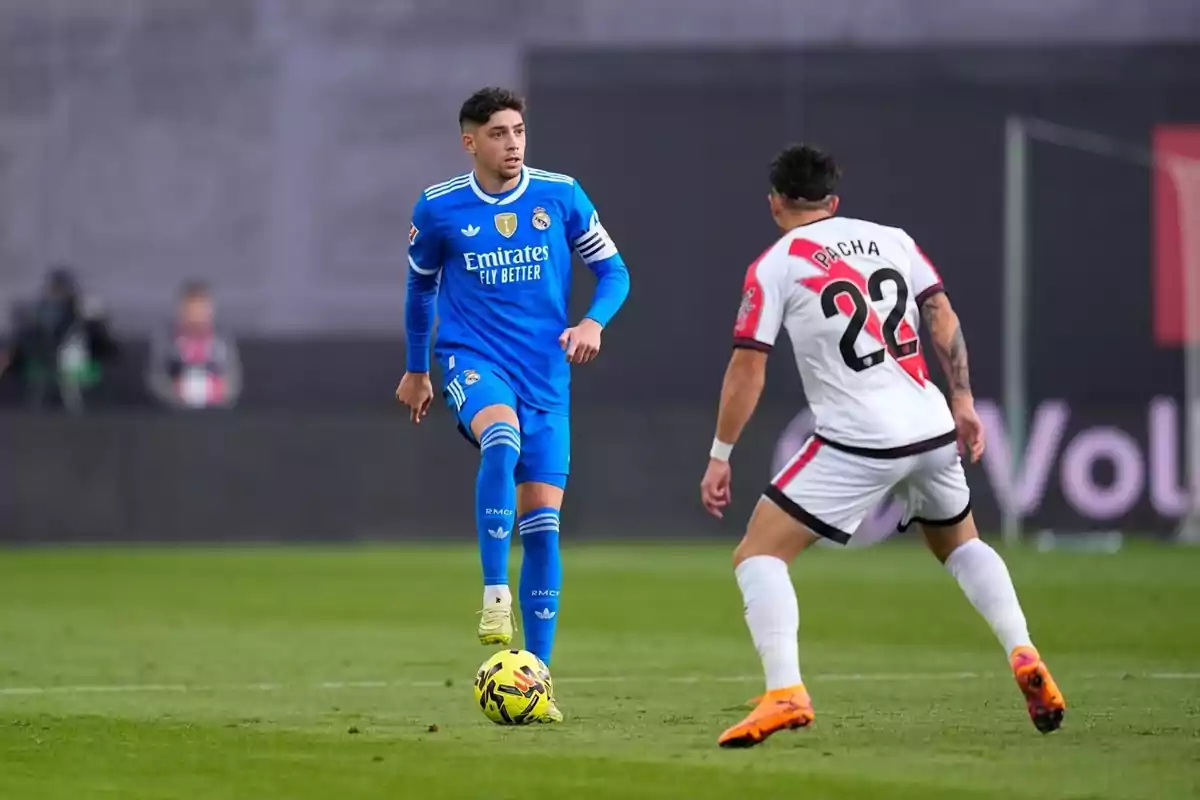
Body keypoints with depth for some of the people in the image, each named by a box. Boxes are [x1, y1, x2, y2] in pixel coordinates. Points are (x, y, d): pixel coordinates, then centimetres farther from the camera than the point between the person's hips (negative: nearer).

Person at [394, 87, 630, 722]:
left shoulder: (560, 196, 0)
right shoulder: (438, 209, 0)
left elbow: (612, 271, 8)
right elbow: (421, 286, 17)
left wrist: (593, 323, -12)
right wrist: (417, 370, 24)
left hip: (545, 371, 2)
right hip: (473, 359, -2)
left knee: (543, 521, -2)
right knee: (502, 437, -37)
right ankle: (494, 593, -31)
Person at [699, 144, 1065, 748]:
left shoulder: (774, 266, 1)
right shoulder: (892, 239, 12)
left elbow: (747, 369, -2)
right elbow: (944, 321, 6)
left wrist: (720, 456, 3)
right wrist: (963, 402, 10)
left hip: (857, 441, -5)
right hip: (933, 429, 5)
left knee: (759, 555, 1)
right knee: (961, 543, 30)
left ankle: (784, 693, -19)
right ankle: (1025, 659, 12)